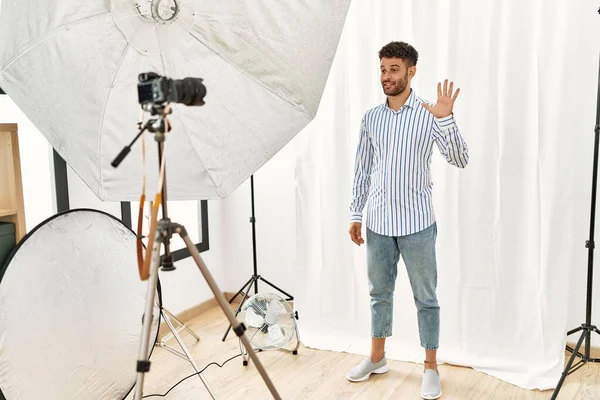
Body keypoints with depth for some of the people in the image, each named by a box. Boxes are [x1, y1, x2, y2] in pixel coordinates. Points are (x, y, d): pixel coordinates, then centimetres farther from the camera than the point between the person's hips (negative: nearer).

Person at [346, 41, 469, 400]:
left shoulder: (429, 115, -6)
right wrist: (355, 214, 7)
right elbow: (362, 170, 11)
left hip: (417, 223, -4)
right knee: (380, 293, 16)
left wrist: (446, 119, -28)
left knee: (425, 297, 6)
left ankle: (431, 367, 19)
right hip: (378, 222, 4)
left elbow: (460, 160, -16)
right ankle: (377, 357, 31)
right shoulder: (370, 118, 6)